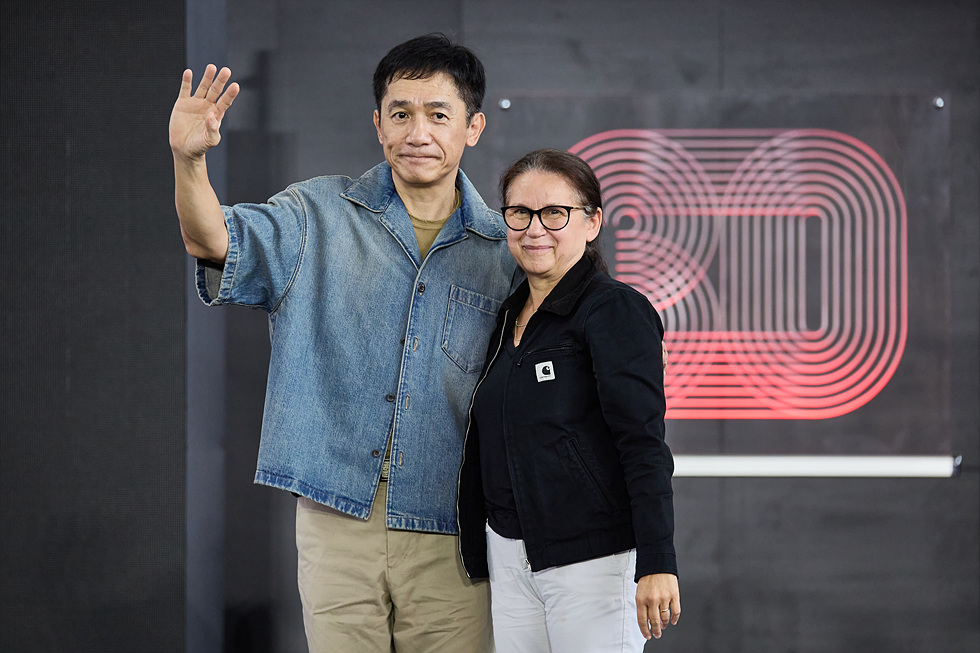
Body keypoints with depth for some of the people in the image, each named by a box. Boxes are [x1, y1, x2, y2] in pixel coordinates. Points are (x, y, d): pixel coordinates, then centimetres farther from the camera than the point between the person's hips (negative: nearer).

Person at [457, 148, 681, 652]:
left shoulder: (616, 311, -9)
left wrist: (657, 564, -23)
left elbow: (645, 447, -16)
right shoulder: (509, 315, 13)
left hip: (592, 555, -7)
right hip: (508, 552, 7)